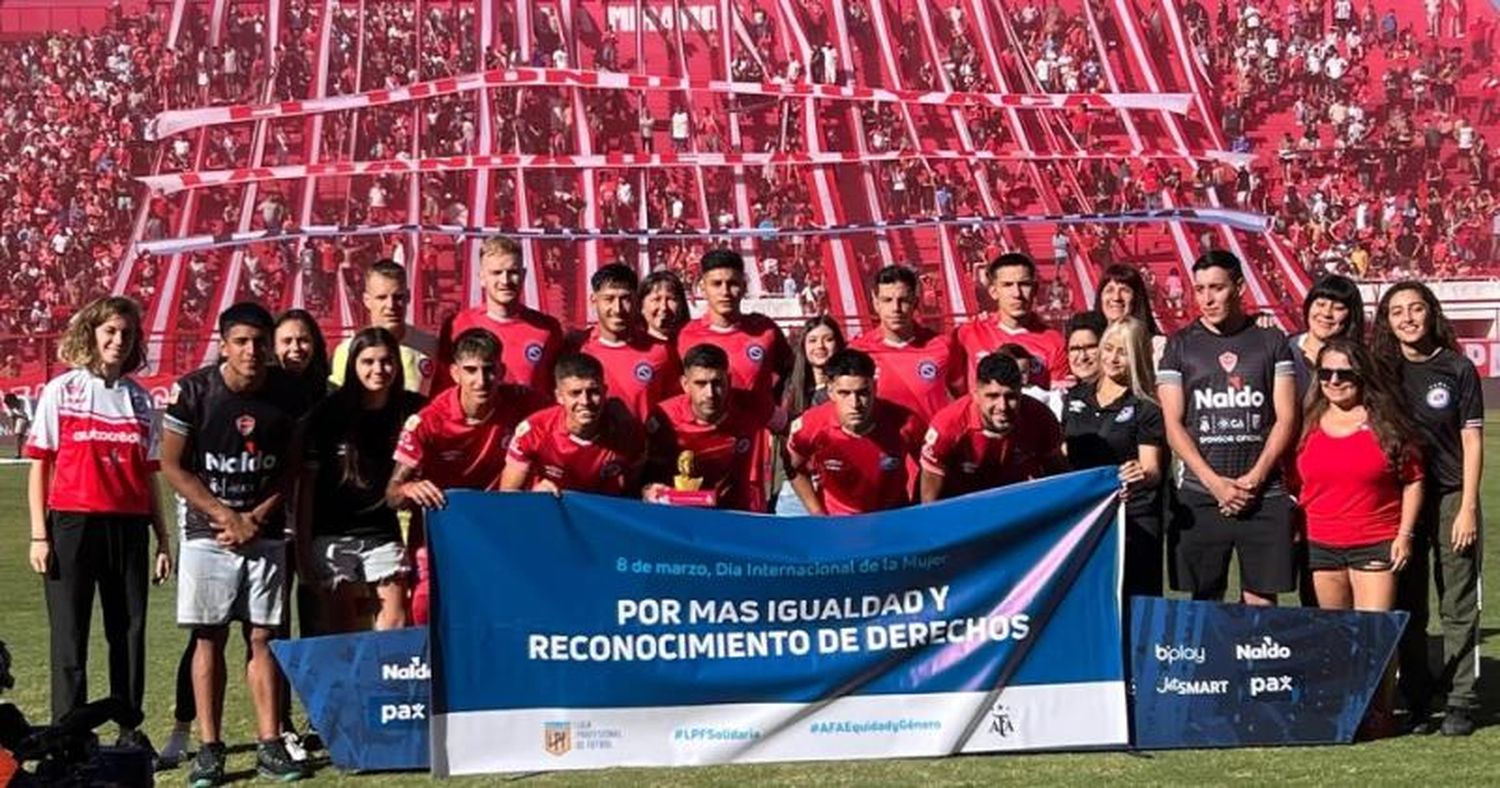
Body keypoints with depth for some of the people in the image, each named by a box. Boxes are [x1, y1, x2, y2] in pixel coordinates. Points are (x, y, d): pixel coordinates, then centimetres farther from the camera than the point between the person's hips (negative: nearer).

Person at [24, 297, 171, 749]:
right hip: (71, 524, -3)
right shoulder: (61, 390, 3)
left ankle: (131, 731, 15)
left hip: (128, 528, 3)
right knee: (70, 634, 0)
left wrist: (163, 539, 10)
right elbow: (39, 466, 1)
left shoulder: (138, 398, 12)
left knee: (129, 631, 6)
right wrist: (39, 535, -6)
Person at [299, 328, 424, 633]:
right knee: (341, 618, 0)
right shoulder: (327, 414, -6)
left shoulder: (411, 410, -1)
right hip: (332, 532, -2)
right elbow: (307, 484, -3)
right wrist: (303, 545, -5)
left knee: (395, 609, -9)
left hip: (383, 530, 2)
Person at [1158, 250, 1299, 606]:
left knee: (1262, 603, 0)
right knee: (1203, 602, 0)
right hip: (1200, 496, 0)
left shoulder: (1271, 342, 8)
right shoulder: (1180, 346, 8)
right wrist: (1215, 482, -8)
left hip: (1264, 495, 0)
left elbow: (1286, 419, 4)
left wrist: (1254, 478, -8)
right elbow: (1173, 424, 3)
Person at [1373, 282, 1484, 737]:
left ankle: (1461, 702, 6)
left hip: (1451, 498, -3)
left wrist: (1467, 508, -7)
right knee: (1406, 608, 7)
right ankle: (1415, 703, 16)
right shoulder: (1381, 370, 5)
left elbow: (1472, 442, -1)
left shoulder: (1457, 369, -1)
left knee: (1458, 605, 0)